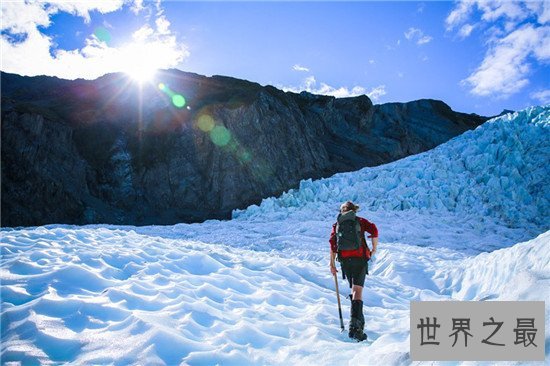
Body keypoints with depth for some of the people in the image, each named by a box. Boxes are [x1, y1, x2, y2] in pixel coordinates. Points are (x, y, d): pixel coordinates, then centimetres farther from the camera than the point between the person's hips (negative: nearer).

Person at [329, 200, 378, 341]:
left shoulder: (337, 224, 15)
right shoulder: (360, 221, 12)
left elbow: (332, 244, 5)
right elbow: (374, 231, -5)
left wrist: (332, 264, 7)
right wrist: (374, 249, 7)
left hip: (345, 260, 2)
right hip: (360, 258, -2)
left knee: (354, 288, 21)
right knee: (357, 290, -10)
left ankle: (359, 321, 26)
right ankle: (355, 325, -25)